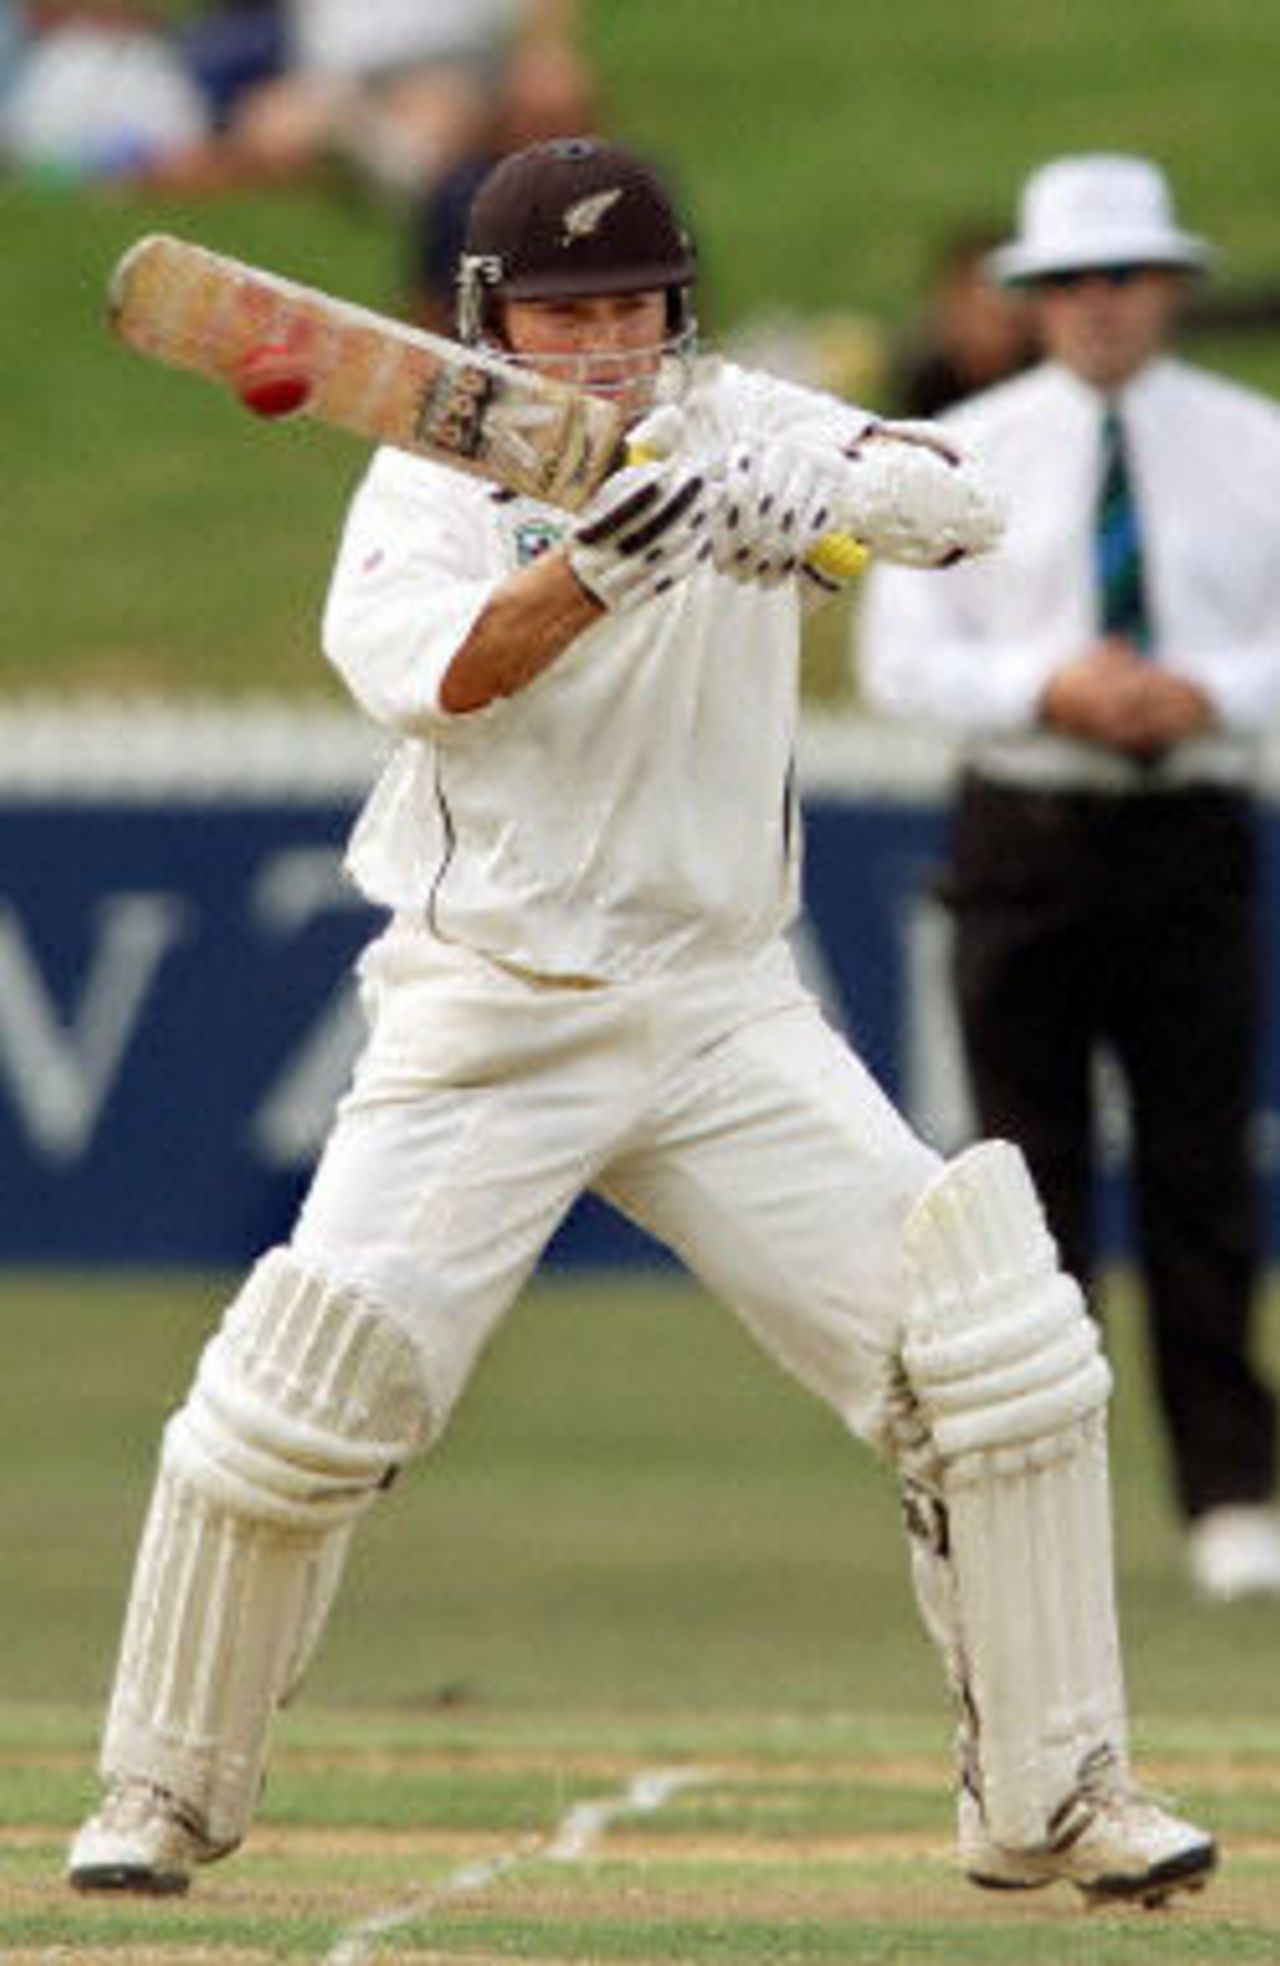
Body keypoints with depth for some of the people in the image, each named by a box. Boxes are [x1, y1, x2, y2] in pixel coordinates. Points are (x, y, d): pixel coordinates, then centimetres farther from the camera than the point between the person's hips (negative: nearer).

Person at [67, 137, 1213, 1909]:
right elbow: (432, 673, -24)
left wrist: (807, 498, -33)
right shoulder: (432, 480, -3)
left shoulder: (732, 429, 5)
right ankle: (165, 1795, 8)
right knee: (306, 1383, -11)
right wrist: (602, 559, -41)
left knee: (996, 1350, -8)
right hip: (489, 1016, -2)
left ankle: (1050, 1799, 2)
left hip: (723, 1012, 2)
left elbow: (958, 506, -11)